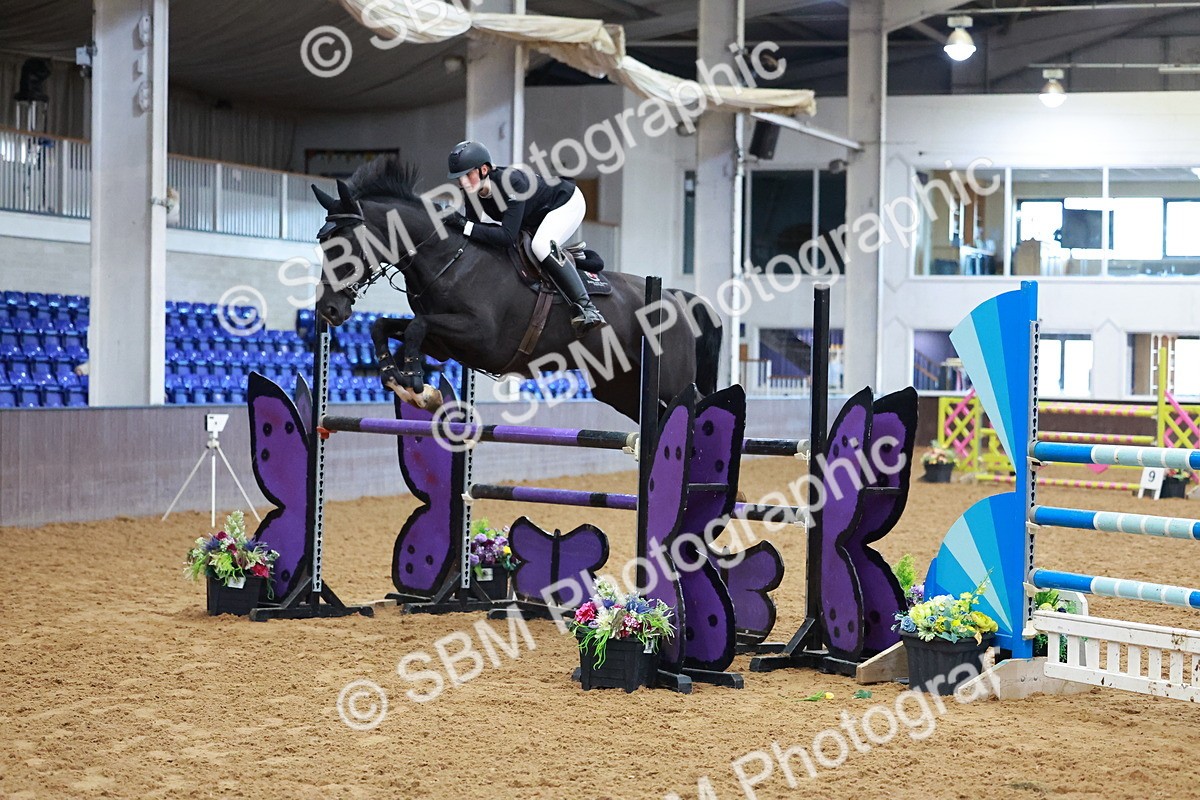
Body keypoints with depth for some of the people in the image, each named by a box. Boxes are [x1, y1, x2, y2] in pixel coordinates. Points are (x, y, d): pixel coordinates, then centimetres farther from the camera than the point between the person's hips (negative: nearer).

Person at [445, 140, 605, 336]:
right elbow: (474, 231, -9)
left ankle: (585, 307, -29)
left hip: (568, 202, -9)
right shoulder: (473, 193, -17)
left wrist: (465, 224, -46)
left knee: (542, 246, -33)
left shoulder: (510, 182, -39)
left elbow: (508, 237, -44)